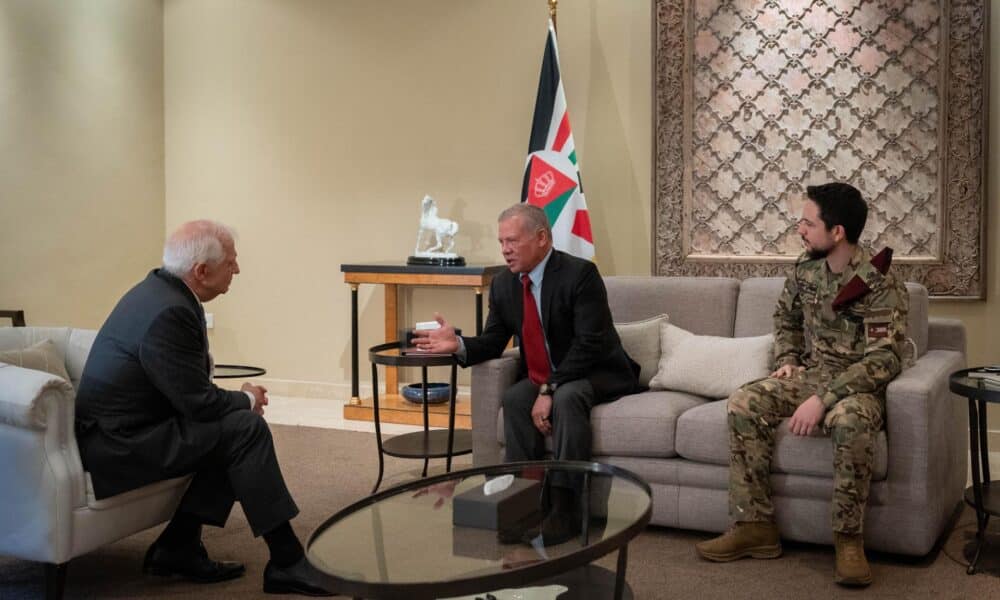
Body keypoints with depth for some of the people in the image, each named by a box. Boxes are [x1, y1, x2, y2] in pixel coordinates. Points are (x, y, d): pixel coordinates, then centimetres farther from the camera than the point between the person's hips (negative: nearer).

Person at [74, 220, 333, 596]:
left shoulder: (160, 289, 6)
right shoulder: (169, 312, -24)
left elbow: (189, 385, 15)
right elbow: (198, 402, -21)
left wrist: (238, 400, 1)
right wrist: (248, 400, -2)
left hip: (126, 425, 10)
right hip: (120, 443, -10)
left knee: (232, 425, 8)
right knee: (246, 428, -16)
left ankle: (178, 548, 9)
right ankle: (286, 563, -11)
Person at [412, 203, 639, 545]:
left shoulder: (579, 273, -19)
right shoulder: (503, 285, 1)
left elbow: (589, 344, -25)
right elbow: (492, 343, 2)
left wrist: (550, 391, -29)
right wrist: (459, 344, -20)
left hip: (597, 374, -5)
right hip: (542, 377, 6)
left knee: (567, 398, -35)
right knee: (515, 398, -24)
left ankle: (565, 510, -30)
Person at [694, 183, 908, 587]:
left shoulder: (880, 286, -18)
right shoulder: (806, 268, 2)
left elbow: (884, 360, -25)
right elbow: (786, 318, 21)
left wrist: (823, 399, -32)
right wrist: (787, 360, 2)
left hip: (856, 385, -6)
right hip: (808, 375, 6)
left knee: (849, 420, -40)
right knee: (743, 404, -19)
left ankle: (848, 538, -24)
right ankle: (755, 525, -15)